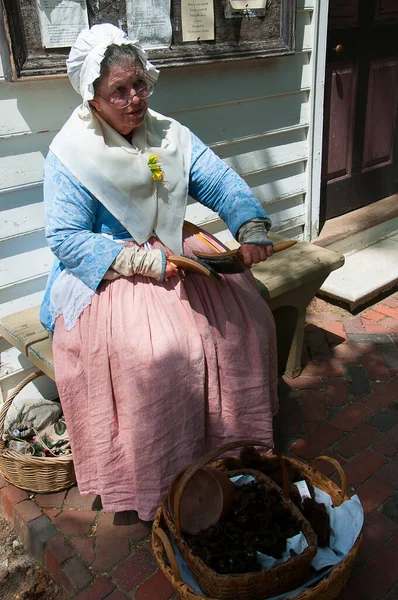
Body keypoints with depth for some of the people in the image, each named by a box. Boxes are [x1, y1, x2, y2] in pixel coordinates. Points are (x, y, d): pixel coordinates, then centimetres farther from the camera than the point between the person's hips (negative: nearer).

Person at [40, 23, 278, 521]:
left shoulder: (169, 135, 4)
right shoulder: (70, 154, -11)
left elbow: (222, 183, -1)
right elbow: (66, 238, -16)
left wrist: (253, 229, -22)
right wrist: (145, 263, -25)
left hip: (176, 252, 6)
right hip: (106, 272, -5)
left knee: (246, 317, -9)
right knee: (154, 352, -29)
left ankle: (234, 436, 12)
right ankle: (154, 474, -5)